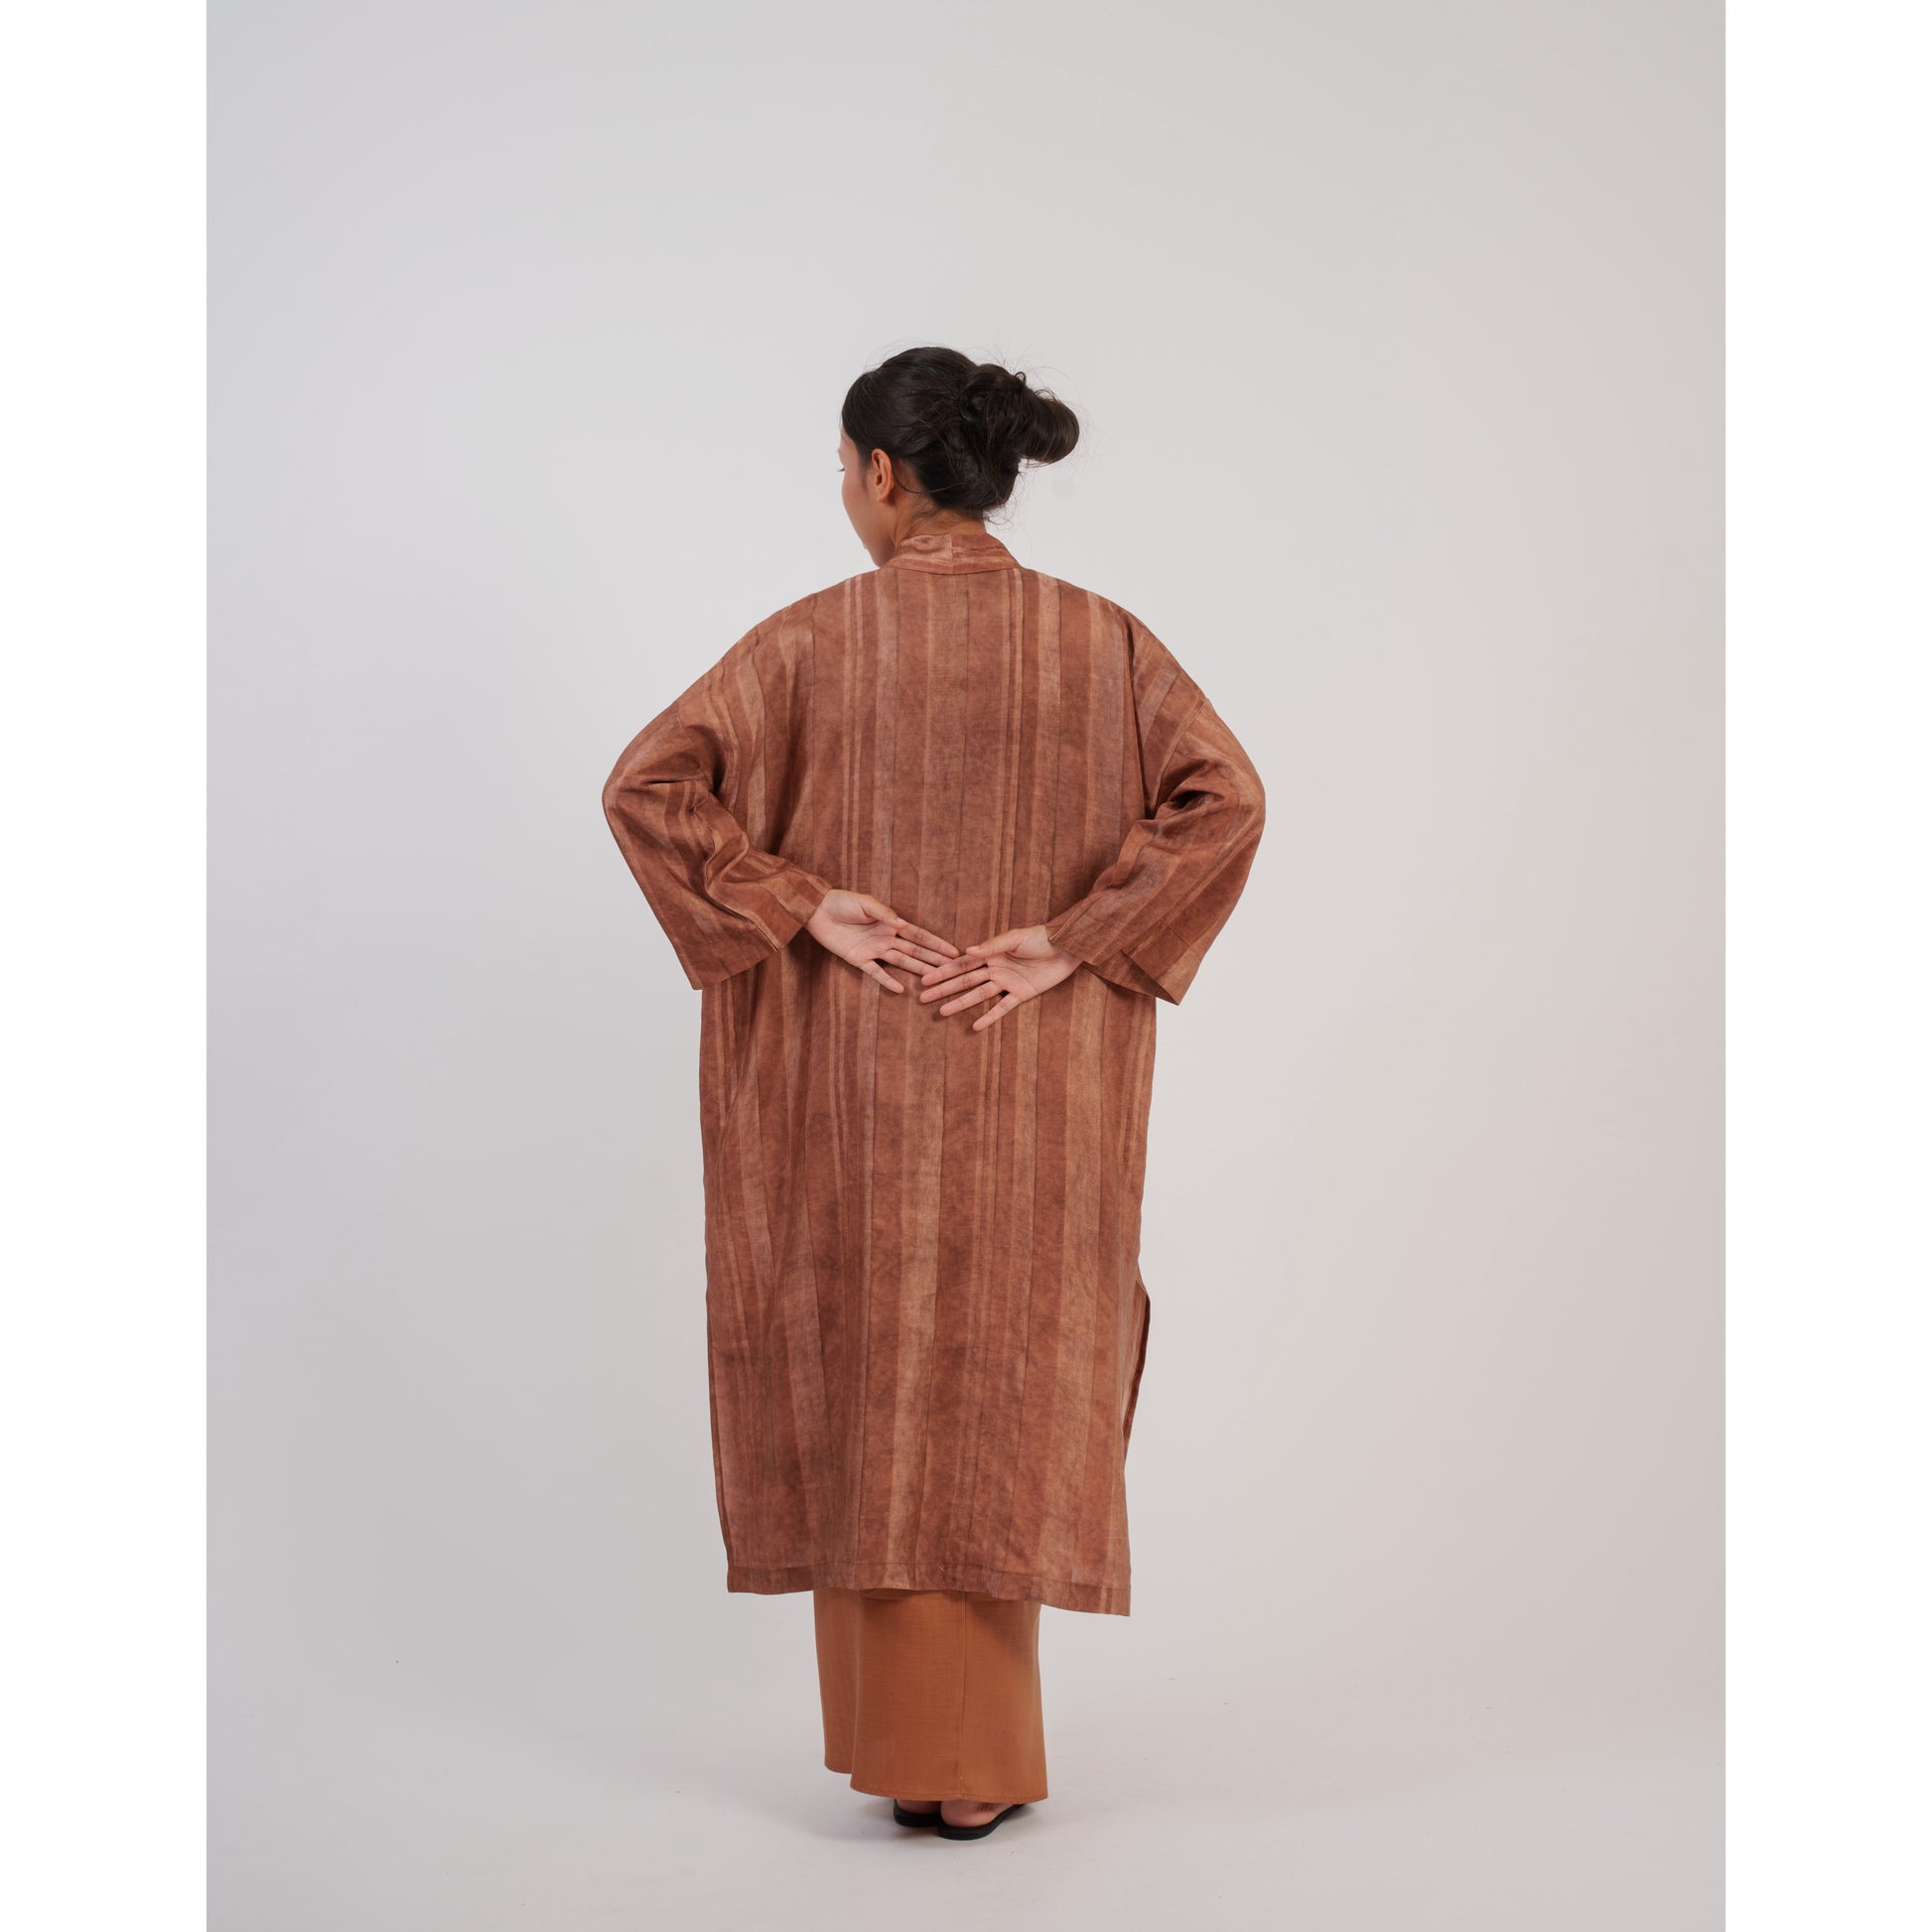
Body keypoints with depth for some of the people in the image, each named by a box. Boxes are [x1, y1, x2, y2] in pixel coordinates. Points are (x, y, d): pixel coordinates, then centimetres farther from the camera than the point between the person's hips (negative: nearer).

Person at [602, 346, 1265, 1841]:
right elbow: (1225, 795, -12)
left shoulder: (814, 639, -5)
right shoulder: (1098, 638, 0)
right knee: (1007, 1385, 12)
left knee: (874, 1387, 10)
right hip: (1037, 1089, 2)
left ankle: (903, 1745, 17)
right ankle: (981, 1759, 17)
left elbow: (646, 785, -12)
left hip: (856, 1073, -1)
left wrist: (805, 907, -9)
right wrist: (1070, 941, -10)